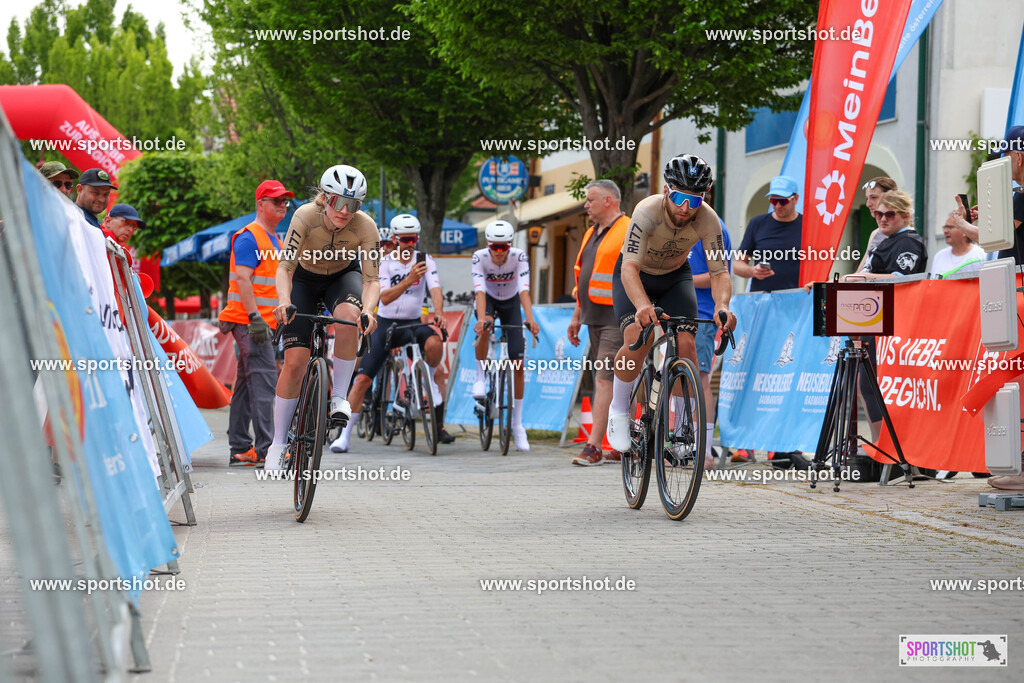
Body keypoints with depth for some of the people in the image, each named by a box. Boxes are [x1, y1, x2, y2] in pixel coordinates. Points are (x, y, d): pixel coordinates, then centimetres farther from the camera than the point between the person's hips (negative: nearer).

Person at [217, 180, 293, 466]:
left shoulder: (273, 239, 21)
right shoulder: (249, 237, -9)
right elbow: (242, 278, -18)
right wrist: (255, 317, -25)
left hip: (263, 322, 10)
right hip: (250, 321, -10)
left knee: (247, 383, 10)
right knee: (263, 378, -15)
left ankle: (239, 449, 13)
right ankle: (264, 449, -19)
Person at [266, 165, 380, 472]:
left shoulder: (365, 226, -28)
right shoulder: (306, 216, -31)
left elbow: (371, 279, -28)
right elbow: (285, 267, -33)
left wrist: (368, 310, -49)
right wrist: (284, 301, -53)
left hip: (343, 277, 0)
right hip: (305, 280, 0)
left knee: (349, 315, -37)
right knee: (294, 362, -11)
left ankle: (339, 397, -19)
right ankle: (278, 443, 3)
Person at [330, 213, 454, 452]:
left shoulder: (425, 260, -2)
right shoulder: (384, 263, -7)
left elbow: (435, 290, -14)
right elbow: (385, 298, -21)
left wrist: (439, 313, -35)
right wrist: (409, 279, -35)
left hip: (413, 323, 1)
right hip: (386, 323, -1)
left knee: (434, 342, -36)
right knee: (362, 379, -9)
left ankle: (429, 380, -6)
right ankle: (344, 436, -2)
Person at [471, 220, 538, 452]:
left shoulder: (519, 257, -26)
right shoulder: (480, 257, -26)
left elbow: (524, 290, -36)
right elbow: (480, 290, -35)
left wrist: (530, 319, -51)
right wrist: (481, 319, -52)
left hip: (511, 303, 1)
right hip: (489, 300, -1)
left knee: (518, 364, -6)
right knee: (485, 330, -39)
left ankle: (517, 425, 2)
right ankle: (480, 379, -17)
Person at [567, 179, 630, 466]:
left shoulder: (629, 232, -9)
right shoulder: (591, 234, 19)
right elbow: (583, 278, 25)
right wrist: (577, 316, 22)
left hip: (618, 317, -9)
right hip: (595, 318, 9)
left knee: (605, 379, -13)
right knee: (615, 382, 10)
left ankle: (594, 447, -16)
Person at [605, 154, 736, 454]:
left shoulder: (708, 220, -27)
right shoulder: (647, 211, -35)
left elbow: (719, 272, -26)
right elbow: (630, 268, -43)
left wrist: (722, 305, -48)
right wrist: (643, 305, -62)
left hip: (676, 276, 3)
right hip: (636, 275, -2)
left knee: (686, 343, -18)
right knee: (638, 335, -28)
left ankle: (685, 423, -1)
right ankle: (618, 411, -7)